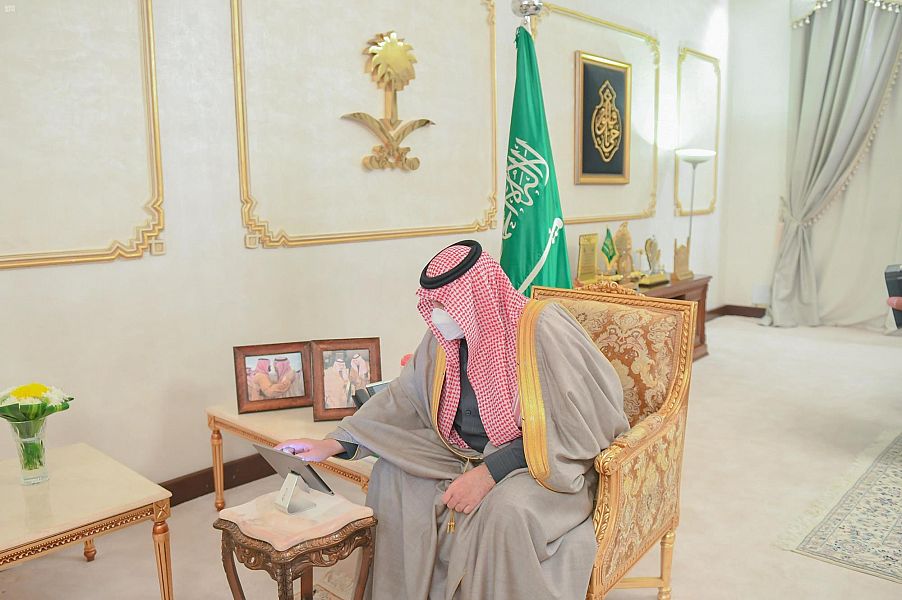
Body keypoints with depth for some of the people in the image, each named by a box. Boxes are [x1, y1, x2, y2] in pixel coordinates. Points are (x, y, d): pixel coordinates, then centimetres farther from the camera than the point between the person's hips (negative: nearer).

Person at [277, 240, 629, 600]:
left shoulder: (542, 330, -23)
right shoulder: (444, 338, -5)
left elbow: (575, 432, -22)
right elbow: (403, 397, 6)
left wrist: (490, 473, -26)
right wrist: (333, 444, -2)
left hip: (549, 465, -6)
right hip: (469, 456, 6)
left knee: (506, 509, -34)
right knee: (392, 472, -7)